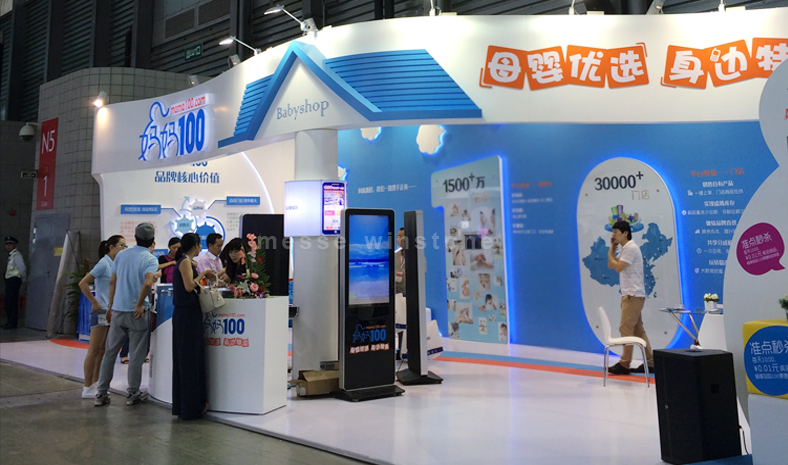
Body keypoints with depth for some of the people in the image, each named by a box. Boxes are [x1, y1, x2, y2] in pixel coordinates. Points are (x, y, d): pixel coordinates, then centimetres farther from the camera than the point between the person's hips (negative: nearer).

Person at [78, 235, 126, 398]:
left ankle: (95, 384, 22)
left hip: (110, 312, 8)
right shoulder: (104, 263, -12)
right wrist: (94, 302, -17)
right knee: (94, 351, -2)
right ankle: (88, 389, 5)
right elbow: (83, 283, -18)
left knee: (102, 350, 13)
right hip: (101, 312, -8)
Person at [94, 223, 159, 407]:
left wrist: (110, 305, 17)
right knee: (136, 355, 6)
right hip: (137, 313, -5)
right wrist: (139, 305, -15)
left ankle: (101, 393, 18)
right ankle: (133, 394, 15)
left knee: (110, 352, 13)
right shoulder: (150, 259, -11)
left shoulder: (121, 255, 6)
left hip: (117, 310, 5)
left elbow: (112, 281, 9)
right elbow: (148, 283, -26)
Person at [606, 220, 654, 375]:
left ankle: (624, 364, -4)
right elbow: (610, 266, 18)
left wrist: (610, 254, -2)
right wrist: (612, 248, 10)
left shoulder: (631, 248, -13)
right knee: (637, 330, 12)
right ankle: (650, 362, 18)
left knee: (626, 329, -8)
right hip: (629, 294, 10)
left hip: (633, 295, -10)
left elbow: (618, 267, -19)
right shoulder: (625, 249, 18)